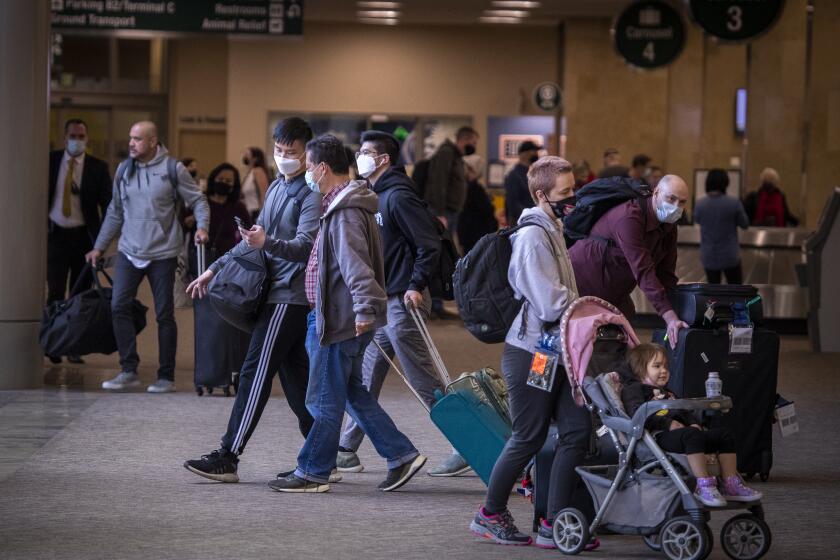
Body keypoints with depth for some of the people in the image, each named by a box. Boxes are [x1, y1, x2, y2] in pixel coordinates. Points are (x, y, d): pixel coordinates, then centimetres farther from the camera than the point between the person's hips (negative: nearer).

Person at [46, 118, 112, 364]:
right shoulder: (50, 161, 3)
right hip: (55, 233, 0)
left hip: (83, 235, 0)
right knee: (55, 292, -7)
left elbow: (108, 203, 1)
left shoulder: (98, 167, 1)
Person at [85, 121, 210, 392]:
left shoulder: (173, 169, -6)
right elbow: (115, 213, 15)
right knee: (119, 306, -8)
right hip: (129, 251, 4)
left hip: (162, 253, -4)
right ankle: (129, 370, 1)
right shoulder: (124, 171, 7)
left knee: (164, 314, 2)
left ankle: (166, 376, 11)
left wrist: (202, 226, -20)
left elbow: (198, 200, -2)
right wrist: (99, 247, 16)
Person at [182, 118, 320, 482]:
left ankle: (228, 458, -9)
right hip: (276, 293, 9)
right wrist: (216, 269, 21)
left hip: (288, 297, -9)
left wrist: (268, 243, -39)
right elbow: (252, 241, 26)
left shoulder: (312, 195, -11)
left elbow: (305, 247, -22)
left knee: (255, 374, -10)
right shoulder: (277, 188, 18)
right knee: (295, 377, 9)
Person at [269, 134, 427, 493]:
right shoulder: (340, 205, 14)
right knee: (352, 393, 16)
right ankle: (401, 455, 17)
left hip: (341, 320, -11)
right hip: (333, 315, 11)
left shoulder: (346, 213, -20)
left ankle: (313, 472, 10)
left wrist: (364, 308, -39)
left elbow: (356, 264, -31)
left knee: (326, 399, 0)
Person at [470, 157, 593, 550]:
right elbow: (551, 304, -22)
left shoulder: (552, 230, 15)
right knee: (529, 438, 1)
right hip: (530, 352, -9)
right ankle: (490, 515, 19)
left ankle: (554, 524, 8)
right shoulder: (532, 236, -17)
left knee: (578, 429, 3)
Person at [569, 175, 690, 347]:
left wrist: (674, 316, -12)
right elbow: (643, 271, -33)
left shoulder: (668, 226, 2)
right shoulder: (629, 218, -27)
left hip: (614, 296, 9)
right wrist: (670, 317, -38)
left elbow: (666, 274, 2)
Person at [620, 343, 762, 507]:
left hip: (677, 431, 10)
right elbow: (638, 414, -13)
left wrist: (693, 423, 7)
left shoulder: (667, 394, 37)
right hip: (659, 436, -10)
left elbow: (684, 412, 32)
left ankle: (730, 484, -6)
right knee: (691, 435, -39)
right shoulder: (633, 389, 6)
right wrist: (668, 424, -20)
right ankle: (704, 486, -42)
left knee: (724, 434, -2)